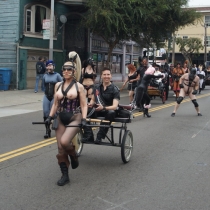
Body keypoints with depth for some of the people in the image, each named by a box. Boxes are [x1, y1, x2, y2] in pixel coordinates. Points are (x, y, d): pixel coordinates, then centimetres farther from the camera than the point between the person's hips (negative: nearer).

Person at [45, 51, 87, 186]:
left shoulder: (79, 86, -5)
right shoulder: (58, 85, 7)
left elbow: (84, 105, -4)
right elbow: (55, 104, 12)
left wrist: (84, 119, -16)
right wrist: (50, 117, 3)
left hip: (75, 118, -5)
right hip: (61, 119, 5)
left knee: (64, 142, -25)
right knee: (61, 149, 2)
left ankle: (74, 156, 8)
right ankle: (65, 175, 13)